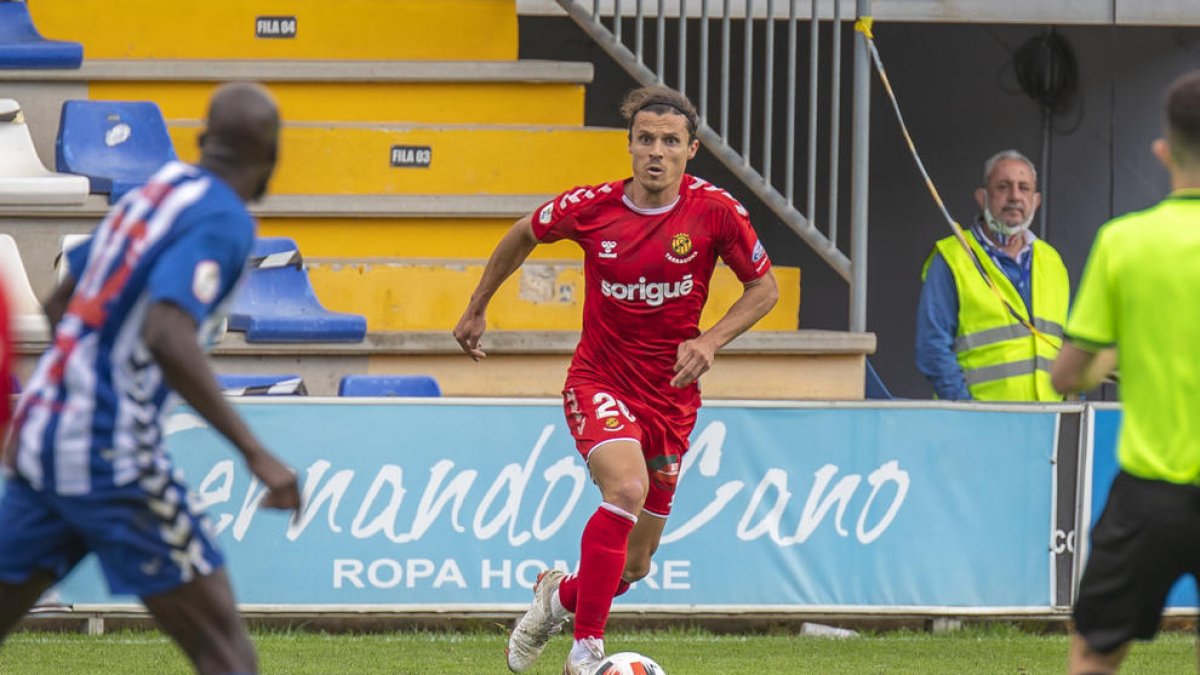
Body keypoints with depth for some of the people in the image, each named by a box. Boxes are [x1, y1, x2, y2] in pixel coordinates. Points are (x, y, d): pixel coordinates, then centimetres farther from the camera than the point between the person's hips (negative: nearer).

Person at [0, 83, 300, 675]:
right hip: (110, 456, -8)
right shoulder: (223, 220, -12)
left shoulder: (150, 192, 13)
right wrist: (255, 453, -28)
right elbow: (167, 337, -27)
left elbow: (59, 304, 26)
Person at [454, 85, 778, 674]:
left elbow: (764, 287, 2)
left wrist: (709, 342, -13)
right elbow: (523, 235, 11)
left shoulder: (714, 211, -11)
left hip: (670, 396, 2)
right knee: (626, 486, -33)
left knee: (634, 565, 8)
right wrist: (476, 310, 17)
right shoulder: (592, 207, -10)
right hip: (598, 381, -2)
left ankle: (560, 594, 44)